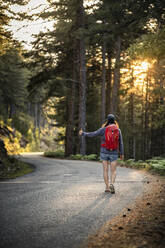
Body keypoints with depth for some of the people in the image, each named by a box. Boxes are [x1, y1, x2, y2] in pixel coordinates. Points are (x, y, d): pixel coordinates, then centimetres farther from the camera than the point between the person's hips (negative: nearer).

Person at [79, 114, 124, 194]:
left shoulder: (103, 129, -7)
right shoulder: (118, 130, -2)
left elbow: (93, 134, -7)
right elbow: (120, 143, 1)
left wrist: (83, 133, 8)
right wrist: (121, 153, 11)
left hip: (104, 152, 0)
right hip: (114, 153, 0)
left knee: (105, 170, 8)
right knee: (113, 171, 3)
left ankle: (107, 187, 6)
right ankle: (112, 184, -22)